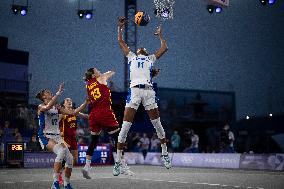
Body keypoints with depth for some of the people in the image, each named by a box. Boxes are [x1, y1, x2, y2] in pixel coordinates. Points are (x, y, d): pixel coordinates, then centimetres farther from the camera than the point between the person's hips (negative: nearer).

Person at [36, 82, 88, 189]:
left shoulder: (57, 107, 14)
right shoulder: (41, 107, -4)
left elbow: (73, 113, 12)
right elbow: (48, 106, -29)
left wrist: (85, 103, 4)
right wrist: (59, 92, -33)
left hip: (57, 136, 6)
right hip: (46, 137, -6)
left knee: (69, 158, -8)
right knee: (61, 151, -32)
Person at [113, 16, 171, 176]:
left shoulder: (151, 58, 27)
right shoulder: (131, 56, 27)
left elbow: (164, 48, 28)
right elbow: (121, 41, 31)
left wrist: (160, 35, 40)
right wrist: (120, 27, 36)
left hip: (149, 91, 1)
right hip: (134, 90, -1)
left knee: (157, 124, 4)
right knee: (125, 126, -7)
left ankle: (165, 153, 20)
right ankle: (118, 161, -3)